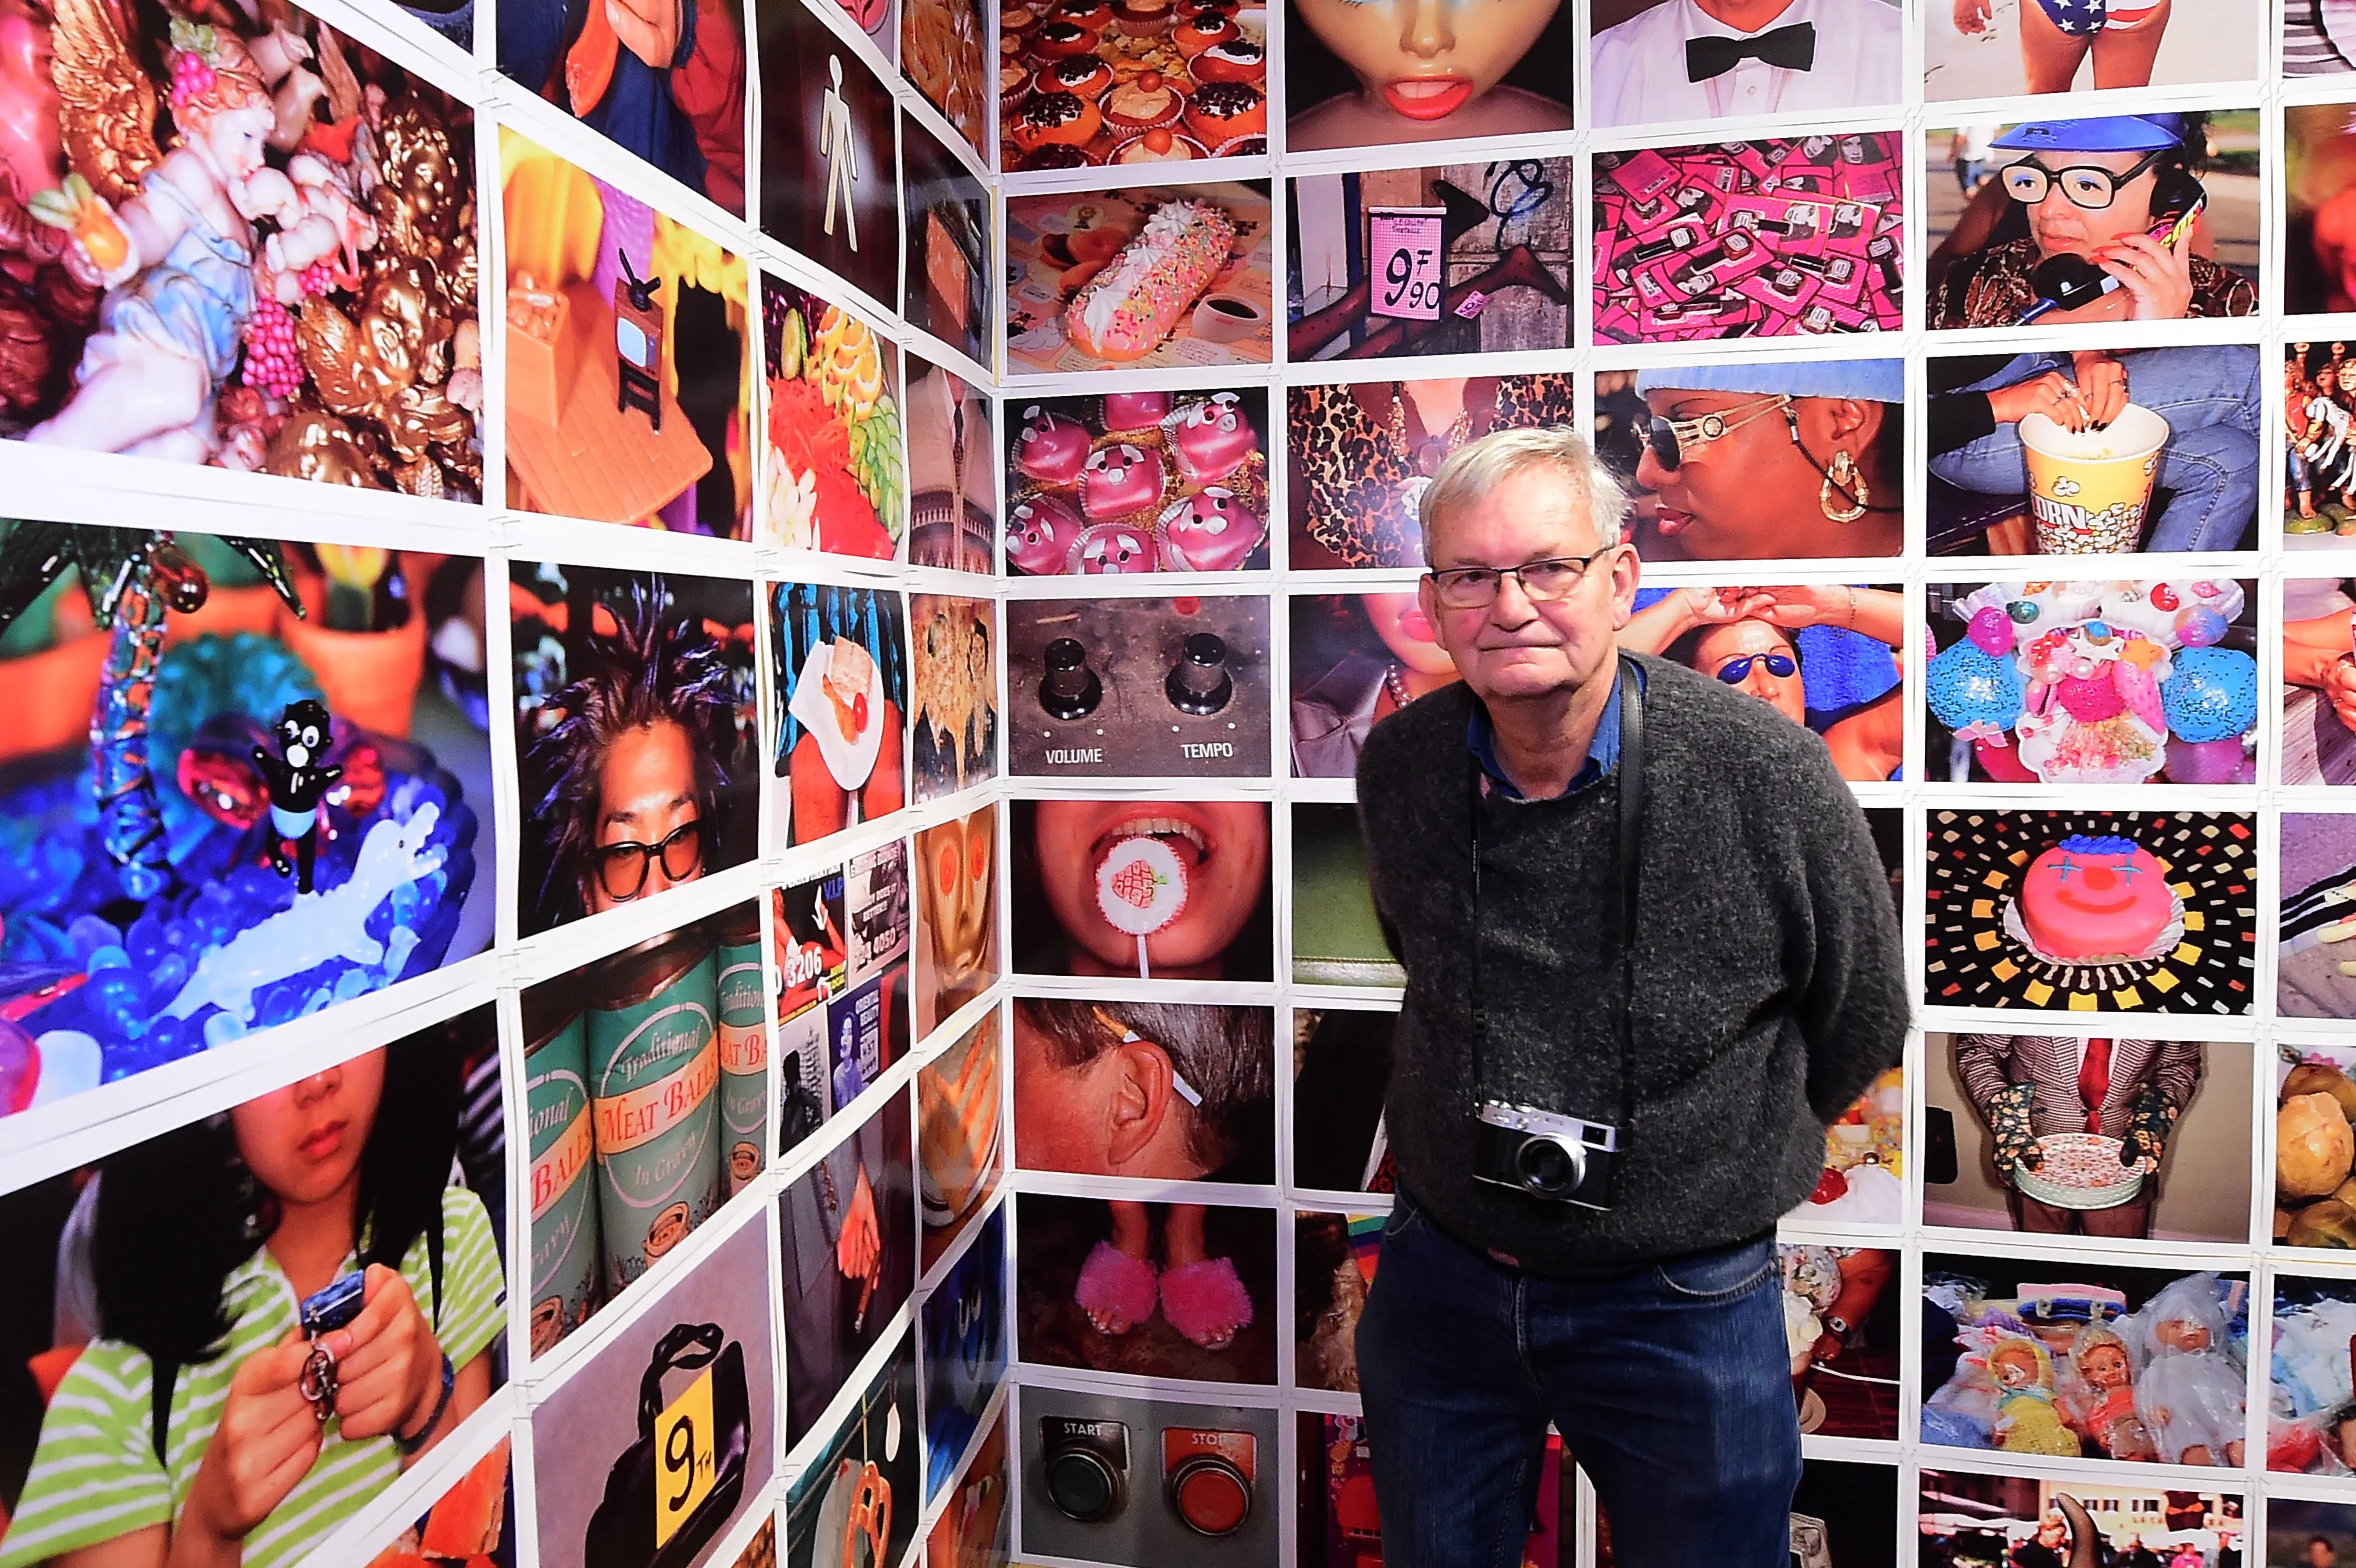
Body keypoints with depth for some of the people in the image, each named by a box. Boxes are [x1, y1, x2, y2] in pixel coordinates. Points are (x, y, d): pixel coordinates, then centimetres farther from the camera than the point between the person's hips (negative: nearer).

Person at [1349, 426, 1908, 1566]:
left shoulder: (1762, 769, -20)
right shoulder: (1397, 769, -9)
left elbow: (1860, 1021, -3)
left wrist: (1716, 1170, 6)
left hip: (1683, 1305, -3)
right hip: (1442, 1275, 4)